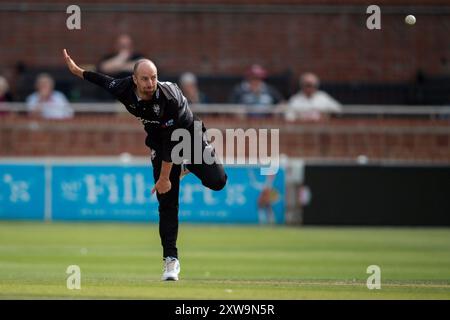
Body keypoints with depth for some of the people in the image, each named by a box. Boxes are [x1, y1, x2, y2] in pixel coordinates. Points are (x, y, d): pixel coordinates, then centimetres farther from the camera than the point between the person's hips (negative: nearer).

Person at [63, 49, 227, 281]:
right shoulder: (125, 90, -20)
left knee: (216, 181, -22)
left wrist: (164, 177, -28)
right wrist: (76, 70, 11)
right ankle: (170, 260, -3)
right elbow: (105, 81, 5)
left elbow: (171, 142, -31)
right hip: (159, 141, 3)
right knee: (167, 203, -6)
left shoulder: (169, 98, -35)